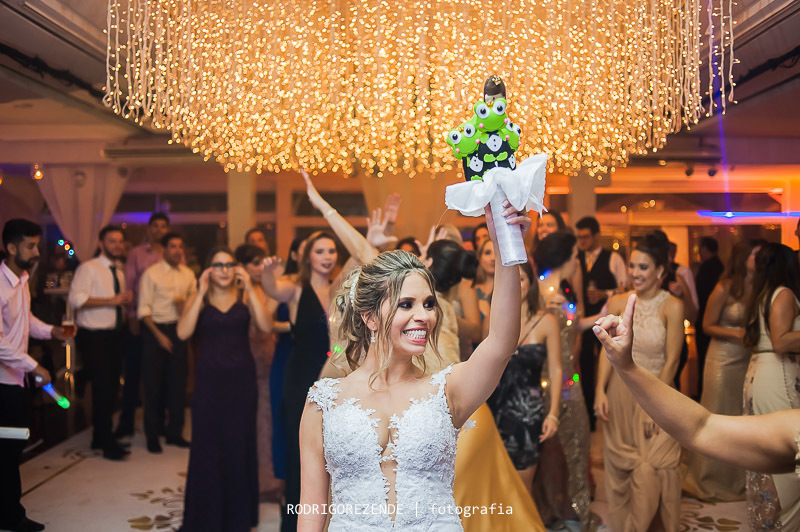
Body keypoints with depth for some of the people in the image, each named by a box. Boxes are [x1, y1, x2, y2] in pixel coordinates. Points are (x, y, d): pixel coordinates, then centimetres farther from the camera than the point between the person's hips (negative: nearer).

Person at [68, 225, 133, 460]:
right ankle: (108, 443, 2)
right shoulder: (88, 268, -9)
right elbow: (75, 299, -20)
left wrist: (126, 299, -1)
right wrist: (111, 301, -22)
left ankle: (100, 437, 27)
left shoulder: (120, 271, 14)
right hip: (94, 337, -7)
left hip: (115, 334, 8)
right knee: (103, 387, -8)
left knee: (112, 387, 12)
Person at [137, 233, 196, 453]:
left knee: (178, 383, 8)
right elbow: (143, 310, -9)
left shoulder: (188, 274, 6)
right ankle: (152, 436, 18)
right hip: (155, 330, -4)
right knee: (153, 385, 3)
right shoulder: (151, 274, -7)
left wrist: (185, 305, -9)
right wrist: (159, 335, -14)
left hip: (179, 330, 4)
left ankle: (175, 433, 22)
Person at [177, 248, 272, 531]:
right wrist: (201, 293, -15)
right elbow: (183, 332, -14)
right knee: (207, 447, 2)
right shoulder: (198, 300, 4)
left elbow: (266, 326, -14)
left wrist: (249, 288, -16)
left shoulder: (245, 299, 4)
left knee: (239, 445, 7)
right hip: (209, 381, 0)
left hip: (241, 380, 1)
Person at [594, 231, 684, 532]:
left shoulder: (672, 307, -12)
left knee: (651, 470, -1)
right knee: (621, 467, 13)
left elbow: (671, 361, -10)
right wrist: (600, 391, -9)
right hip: (619, 394, 3)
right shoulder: (618, 303, -3)